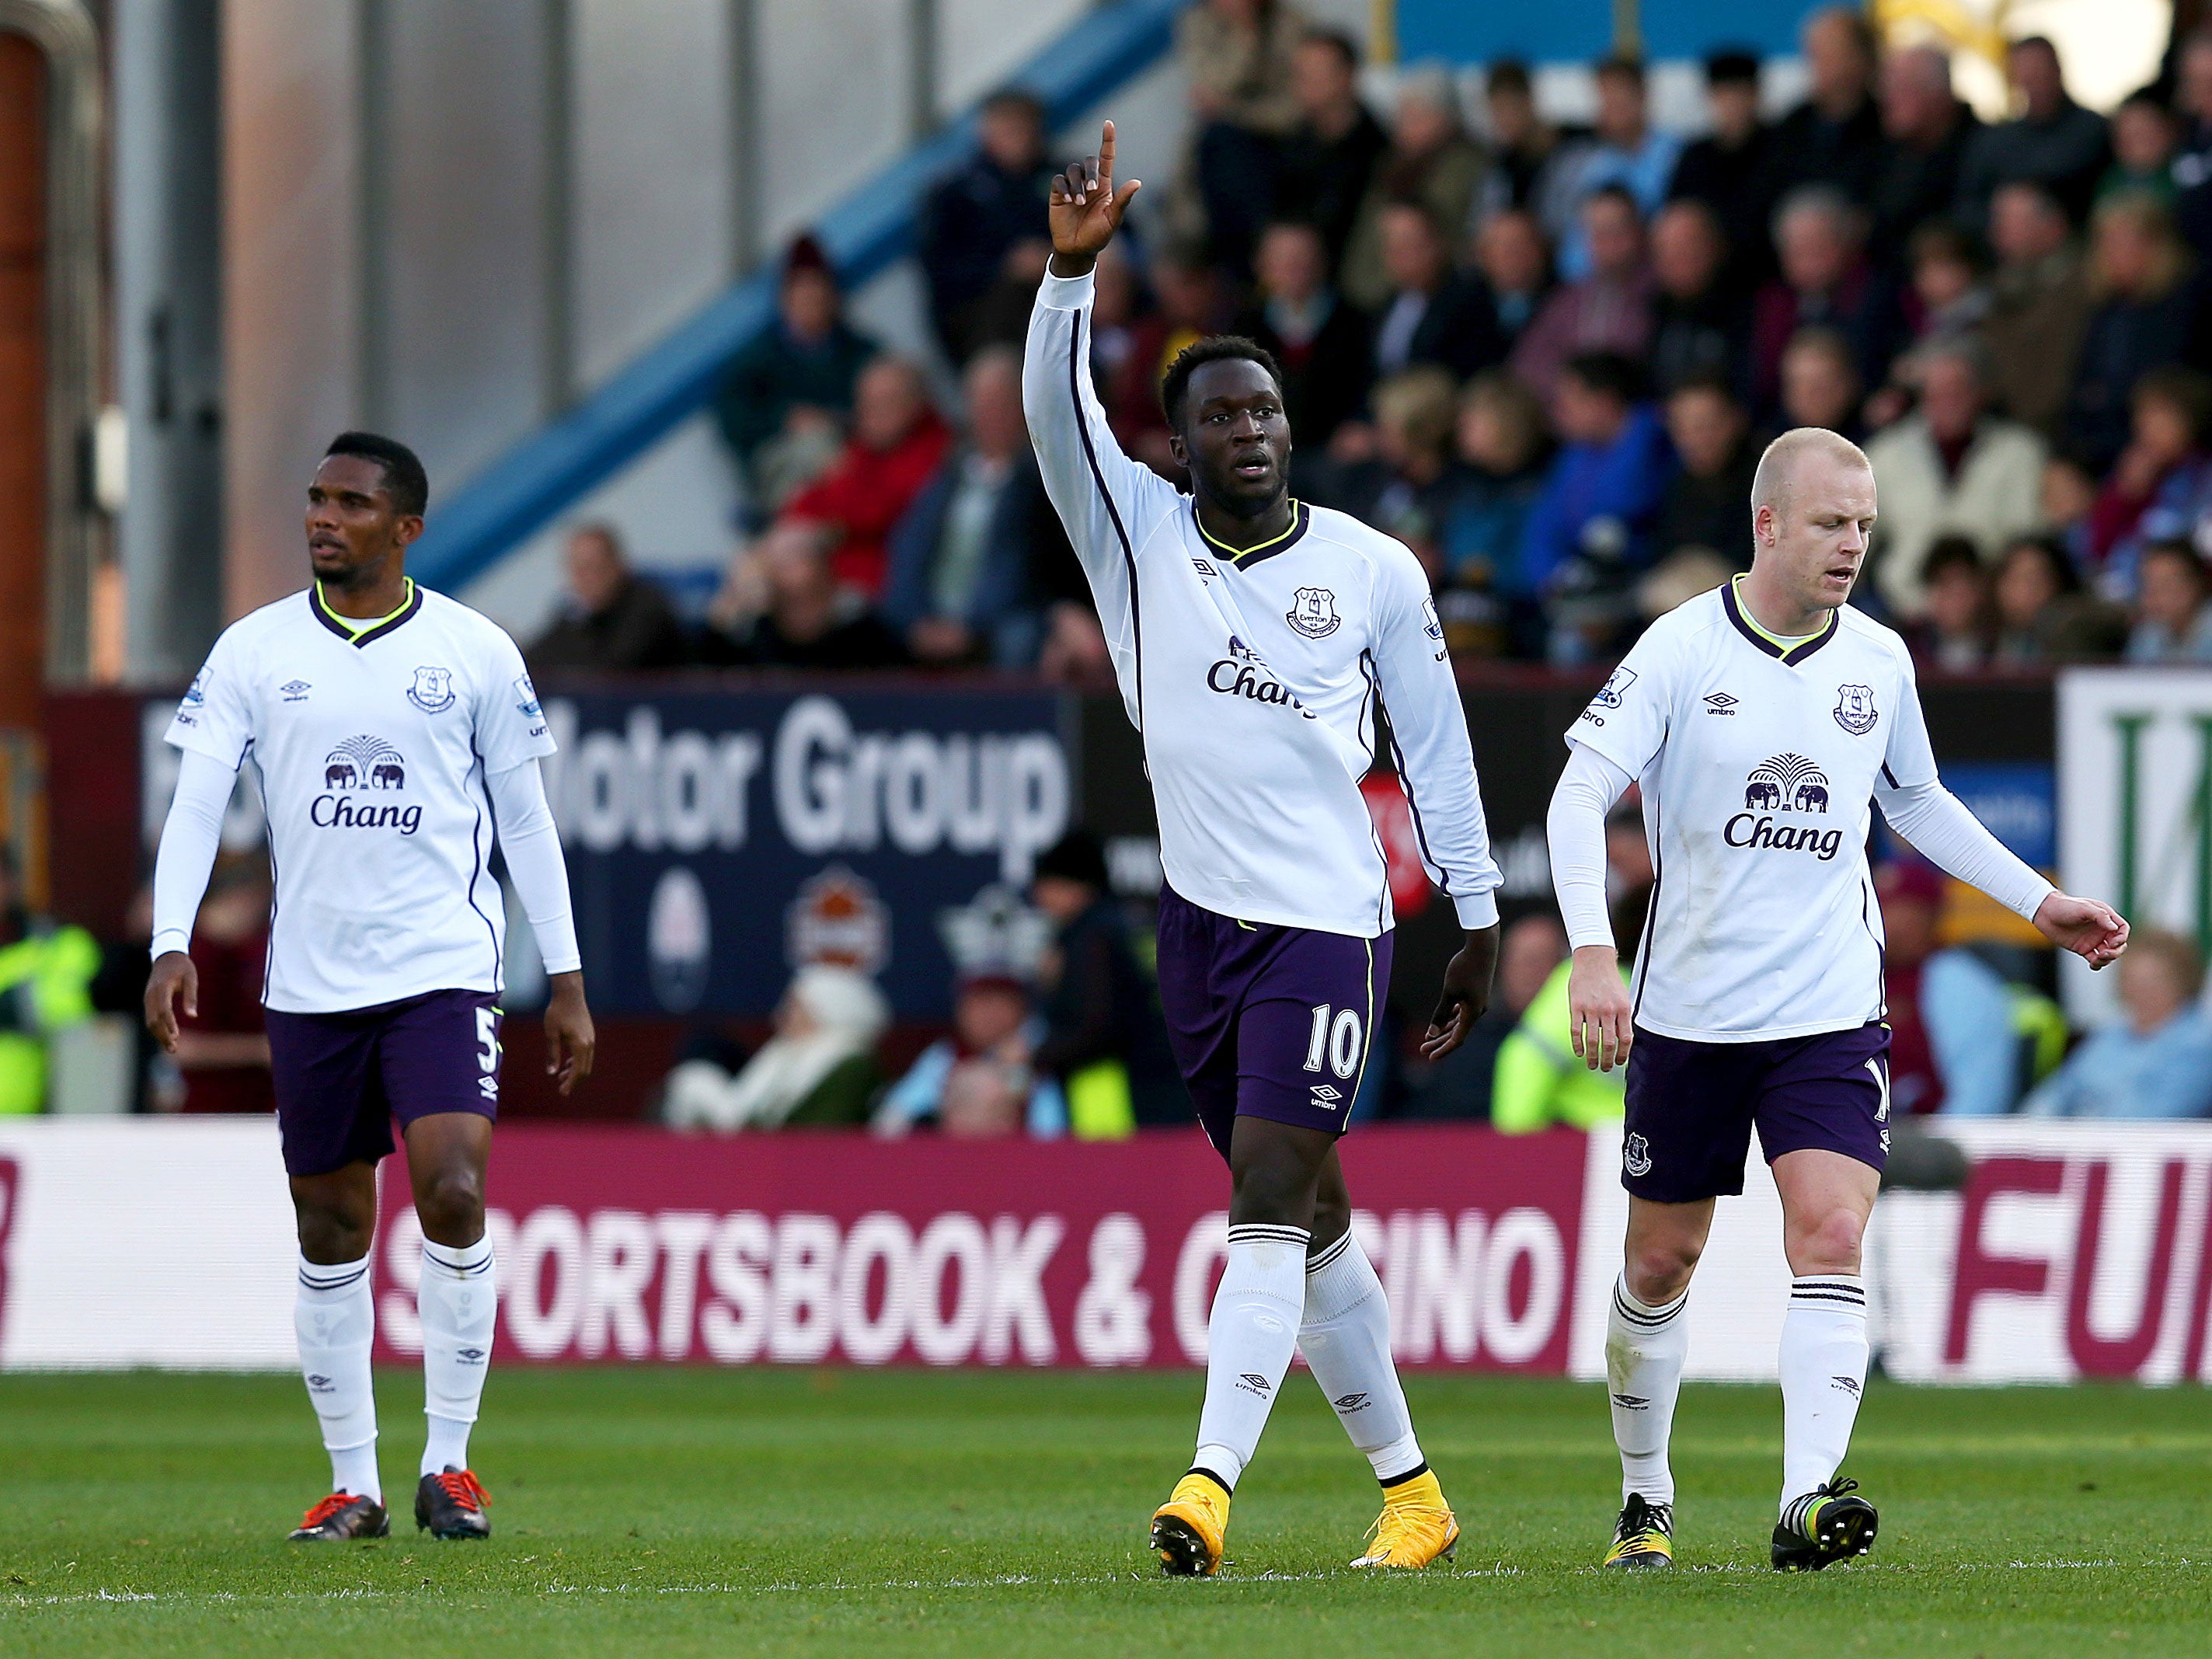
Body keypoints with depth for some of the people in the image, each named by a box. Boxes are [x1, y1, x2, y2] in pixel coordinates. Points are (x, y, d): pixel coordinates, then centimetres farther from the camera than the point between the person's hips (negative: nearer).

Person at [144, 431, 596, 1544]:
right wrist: (170, 947, -14)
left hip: (443, 970, -2)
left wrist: (566, 981, 6)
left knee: (452, 1192, -18)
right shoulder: (254, 650, 4)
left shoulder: (476, 653, 2)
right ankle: (351, 1485, 14)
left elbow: (525, 820, 8)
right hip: (308, 982, 2)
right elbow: (196, 800, -1)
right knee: (330, 1231, 5)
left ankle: (449, 1462, -7)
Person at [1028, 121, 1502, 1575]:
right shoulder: (1138, 534, 4)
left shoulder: (1375, 571, 2)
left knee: (1270, 1202, -15)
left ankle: (1210, 1485, -26)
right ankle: (1410, 1490, 21)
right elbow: (1057, 411, -12)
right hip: (1203, 922, 3)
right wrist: (1074, 265, -28)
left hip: (1330, 923, -3)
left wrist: (1480, 927, 8)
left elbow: (1436, 748, 8)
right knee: (1306, 1214, 10)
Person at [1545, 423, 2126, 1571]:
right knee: (1660, 1262, 8)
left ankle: (1808, 1499, -25)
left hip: (1831, 1012, 2)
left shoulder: (1881, 660, 4)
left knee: (1830, 1235, -17)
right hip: (1689, 1010, -1)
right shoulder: (1681, 649, -9)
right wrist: (1592, 951, -27)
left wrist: (2041, 903, 18)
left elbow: (1919, 803, 22)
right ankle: (1646, 1498, 26)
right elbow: (1580, 795, -14)